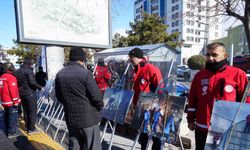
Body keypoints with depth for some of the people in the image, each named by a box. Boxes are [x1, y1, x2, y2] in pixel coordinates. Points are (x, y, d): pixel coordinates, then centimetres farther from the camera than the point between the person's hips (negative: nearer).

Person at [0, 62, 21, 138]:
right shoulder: (11, 77, -18)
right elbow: (13, 90, -21)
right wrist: (15, 101, -17)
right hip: (11, 101, -9)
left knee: (7, 116, 19)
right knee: (13, 116, 0)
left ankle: (7, 130, 31)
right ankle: (12, 132, 6)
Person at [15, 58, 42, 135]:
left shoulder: (17, 71, 12)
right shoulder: (29, 71, -14)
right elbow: (32, 82, -22)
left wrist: (21, 88, 20)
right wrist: (40, 87, -11)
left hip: (21, 94, 8)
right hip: (29, 94, -8)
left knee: (26, 111, 16)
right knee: (32, 111, -1)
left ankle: (27, 127, 25)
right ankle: (31, 129, 2)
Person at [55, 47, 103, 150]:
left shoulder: (59, 74, 2)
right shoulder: (85, 73, -18)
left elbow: (59, 97, 10)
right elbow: (96, 96, -18)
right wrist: (100, 106, 1)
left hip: (71, 118, 6)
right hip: (88, 118, -6)